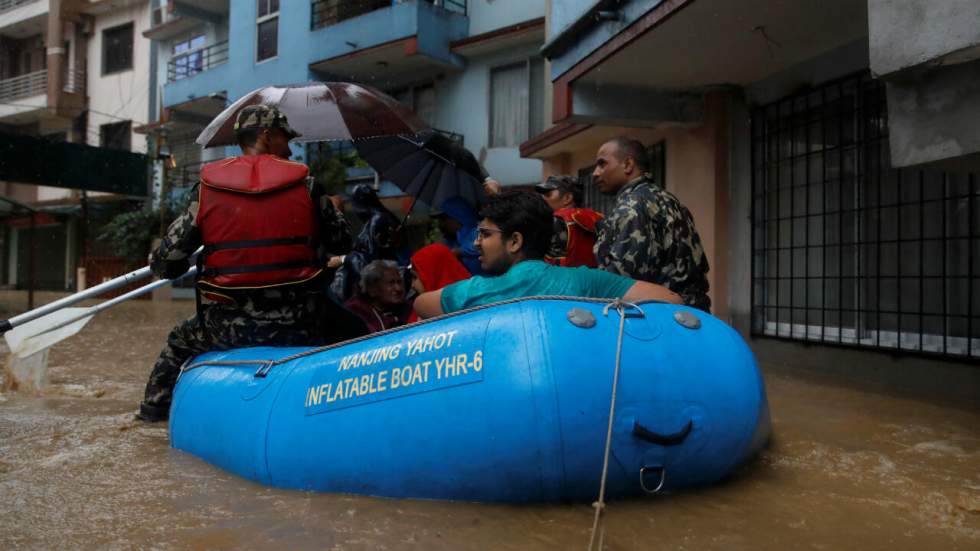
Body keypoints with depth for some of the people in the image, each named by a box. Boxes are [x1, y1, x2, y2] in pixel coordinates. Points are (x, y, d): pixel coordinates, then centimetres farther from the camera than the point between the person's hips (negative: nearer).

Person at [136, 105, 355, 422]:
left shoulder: (208, 186, 0)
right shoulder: (304, 183, -1)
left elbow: (168, 259, 2)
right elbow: (342, 243, 7)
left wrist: (159, 264, 27)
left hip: (228, 327, 1)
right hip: (296, 325, -1)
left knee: (178, 343, 32)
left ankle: (154, 409, 43)